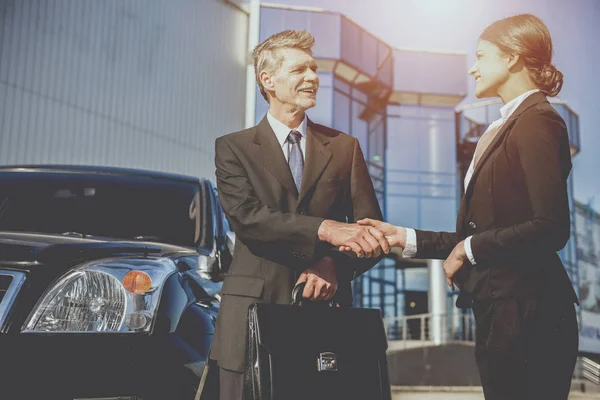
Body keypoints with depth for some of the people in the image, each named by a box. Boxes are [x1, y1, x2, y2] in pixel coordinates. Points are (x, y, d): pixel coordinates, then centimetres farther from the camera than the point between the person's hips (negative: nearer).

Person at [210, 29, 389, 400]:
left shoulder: (345, 147, 11)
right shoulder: (233, 147, 5)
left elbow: (370, 227, 6)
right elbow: (245, 216, -12)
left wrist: (335, 265, -14)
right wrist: (326, 229, -25)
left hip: (327, 309, 2)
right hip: (255, 311, -1)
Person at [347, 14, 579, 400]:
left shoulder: (537, 121, -11)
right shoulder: (505, 128, 18)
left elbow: (552, 228, -21)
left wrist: (471, 248, -11)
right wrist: (407, 238, 12)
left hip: (526, 312, -9)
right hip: (497, 311, 9)